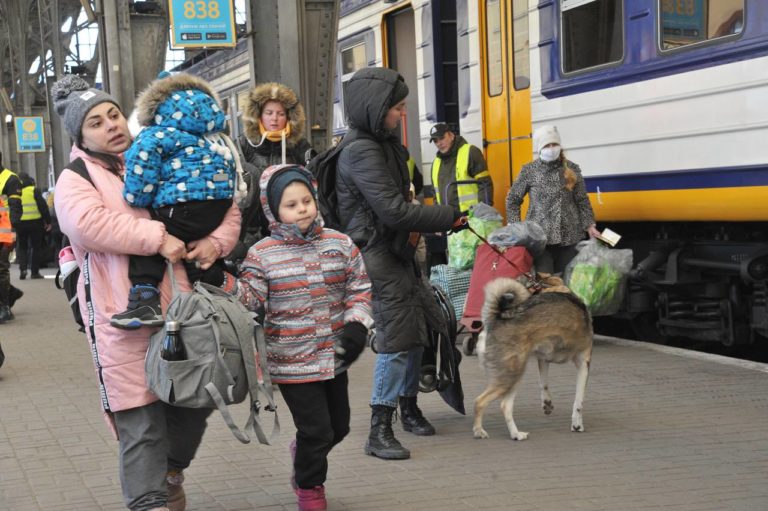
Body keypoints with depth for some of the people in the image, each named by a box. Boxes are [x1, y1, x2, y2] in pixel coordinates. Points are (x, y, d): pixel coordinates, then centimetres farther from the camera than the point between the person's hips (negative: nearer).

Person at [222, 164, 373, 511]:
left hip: (334, 356, 4)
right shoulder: (262, 254, -6)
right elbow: (250, 299, -6)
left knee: (339, 424, 17)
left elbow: (360, 289, 7)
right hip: (292, 361, -4)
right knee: (316, 430, -2)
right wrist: (224, 282, -21)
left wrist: (357, 325, -6)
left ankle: (305, 459, 48)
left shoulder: (340, 244, 1)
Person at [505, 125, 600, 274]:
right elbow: (513, 200, 8)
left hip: (569, 236, 2)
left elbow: (582, 201, 10)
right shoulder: (529, 171, 0)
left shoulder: (572, 169, 5)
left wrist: (589, 225, 3)